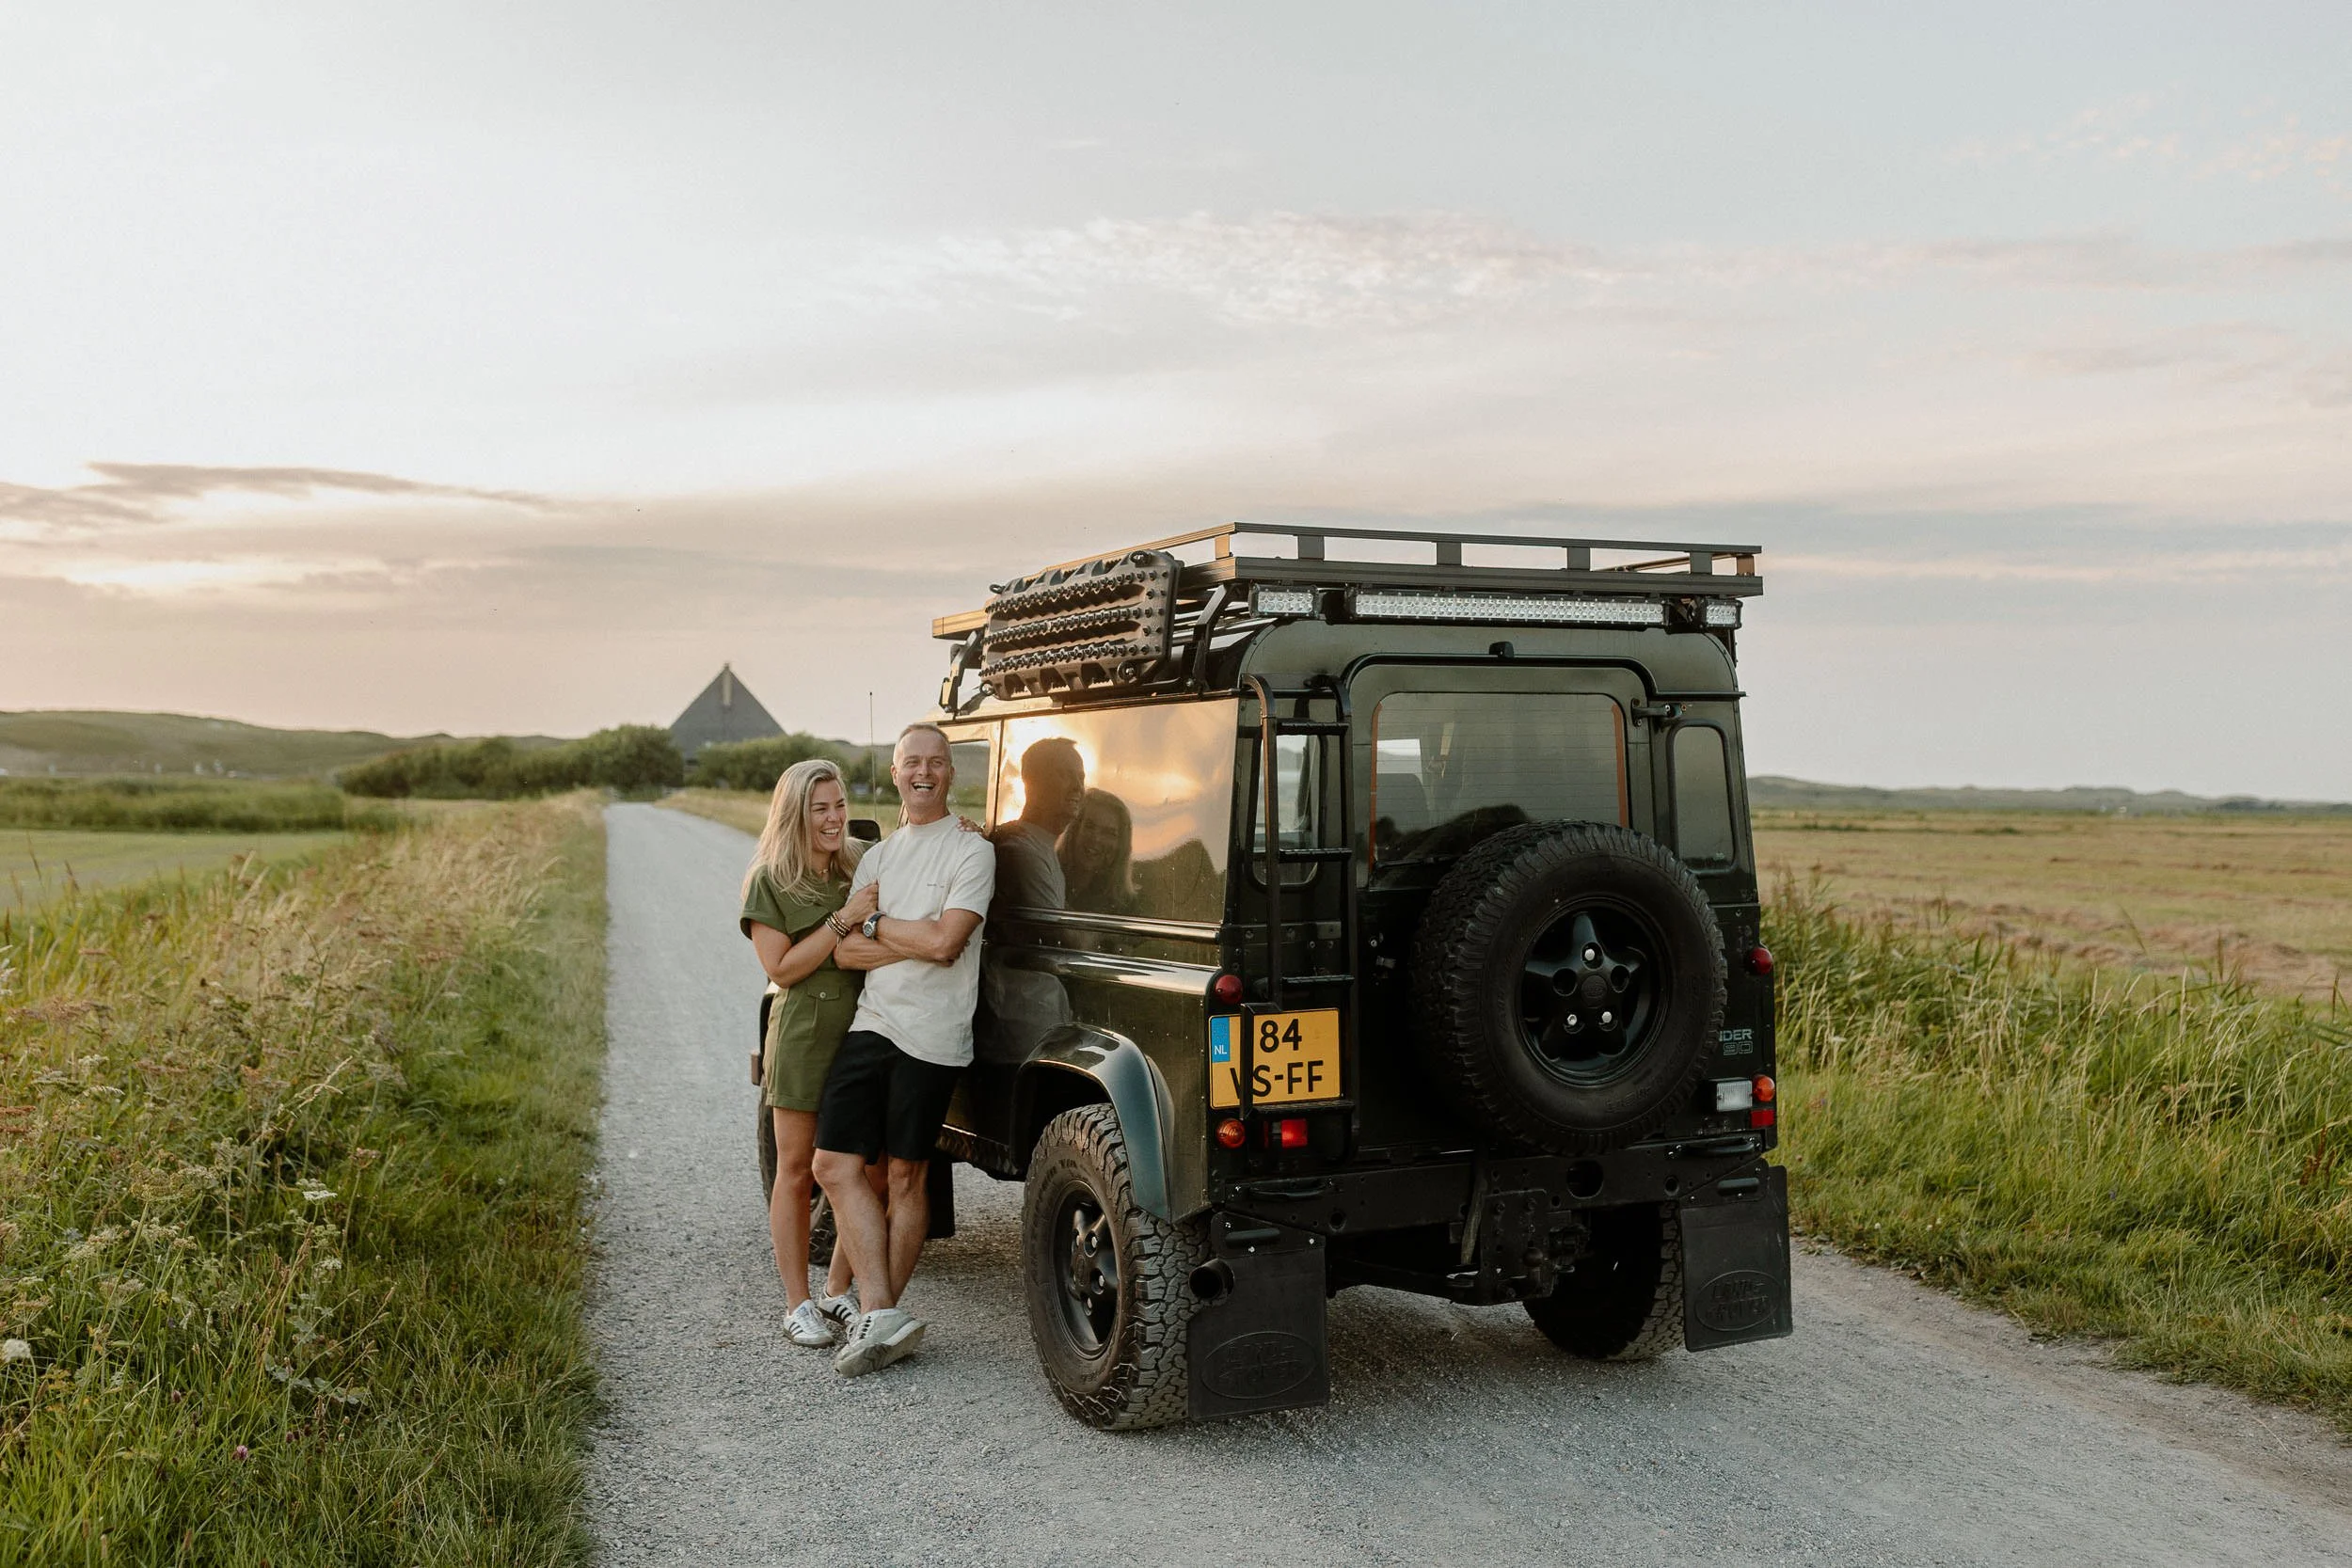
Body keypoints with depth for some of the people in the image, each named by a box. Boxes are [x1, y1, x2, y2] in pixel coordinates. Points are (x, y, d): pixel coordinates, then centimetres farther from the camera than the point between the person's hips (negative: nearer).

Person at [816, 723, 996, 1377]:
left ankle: (879, 1313, 13)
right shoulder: (877, 856, 17)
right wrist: (918, 943, -10)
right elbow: (845, 951, 5)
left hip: (929, 1035, -6)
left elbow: (945, 939, -16)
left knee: (907, 1177, 3)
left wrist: (873, 922, -3)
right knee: (835, 1164, -2)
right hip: (870, 1023, 6)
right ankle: (881, 1314, 1)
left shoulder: (971, 850, -2)